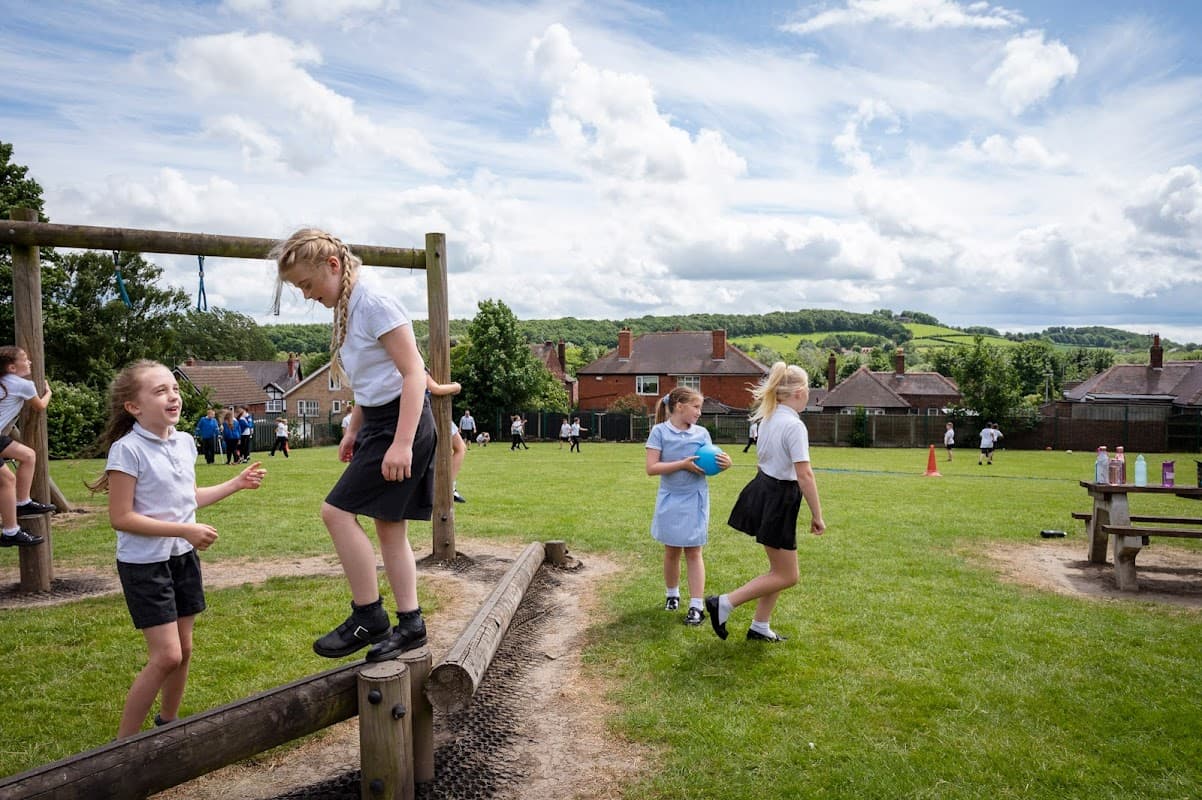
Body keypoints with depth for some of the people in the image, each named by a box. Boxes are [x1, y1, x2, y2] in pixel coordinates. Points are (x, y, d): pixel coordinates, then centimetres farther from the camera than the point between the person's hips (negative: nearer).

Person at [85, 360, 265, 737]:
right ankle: (123, 742, 7)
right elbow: (121, 517, -20)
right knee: (166, 656, -10)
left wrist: (236, 483, 13)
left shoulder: (185, 442, 3)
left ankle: (167, 722, 35)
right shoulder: (128, 450, -18)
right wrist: (185, 530, -24)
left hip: (183, 557, 7)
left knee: (183, 650, 14)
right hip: (144, 564, -7)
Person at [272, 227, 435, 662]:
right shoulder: (347, 310, 13)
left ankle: (368, 617, -2)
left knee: (336, 511, -12)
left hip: (402, 421, -10)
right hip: (378, 423, 10)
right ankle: (409, 623, 16)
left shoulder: (376, 303, -15)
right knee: (388, 526, 9)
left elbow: (413, 372, -20)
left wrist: (402, 443, -26)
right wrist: (353, 430, 23)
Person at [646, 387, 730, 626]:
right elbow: (651, 468, -14)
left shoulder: (702, 433, 1)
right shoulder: (660, 431, -8)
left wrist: (723, 463, -18)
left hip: (695, 499, 1)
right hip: (670, 499, -1)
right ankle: (672, 594, 33)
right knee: (671, 551, 12)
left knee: (693, 552, 1)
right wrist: (683, 464, -21)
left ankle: (697, 605, 2)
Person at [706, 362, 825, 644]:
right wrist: (817, 515, -16)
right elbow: (804, 475, -22)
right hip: (778, 501, -9)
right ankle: (724, 604, -2)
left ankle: (760, 627, 26)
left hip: (762, 490, 9)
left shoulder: (768, 418, 8)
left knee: (779, 569, 19)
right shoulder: (795, 425, -20)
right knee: (786, 576, 3)